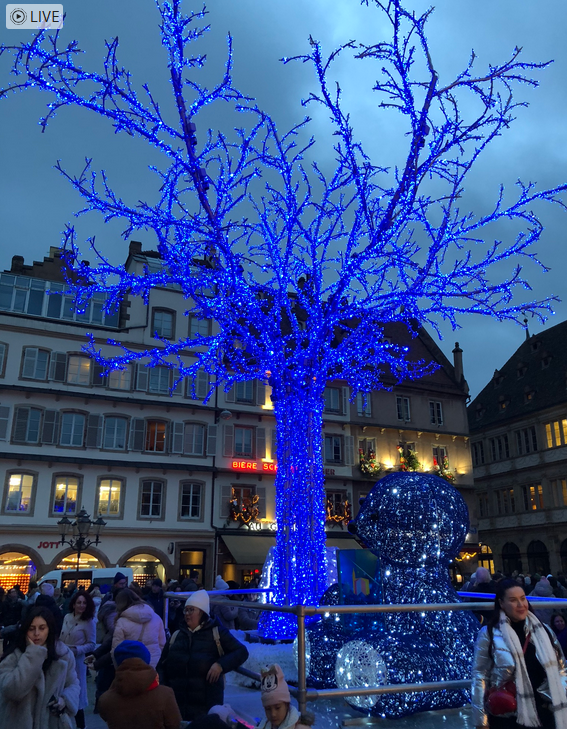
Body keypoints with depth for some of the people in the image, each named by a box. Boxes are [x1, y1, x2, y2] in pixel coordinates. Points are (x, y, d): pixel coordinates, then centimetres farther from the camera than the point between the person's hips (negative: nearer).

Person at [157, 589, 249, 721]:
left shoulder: (216, 633, 3)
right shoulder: (176, 635, 14)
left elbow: (241, 652, 0)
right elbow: (162, 665, 19)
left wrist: (221, 665, -15)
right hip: (177, 702, 4)